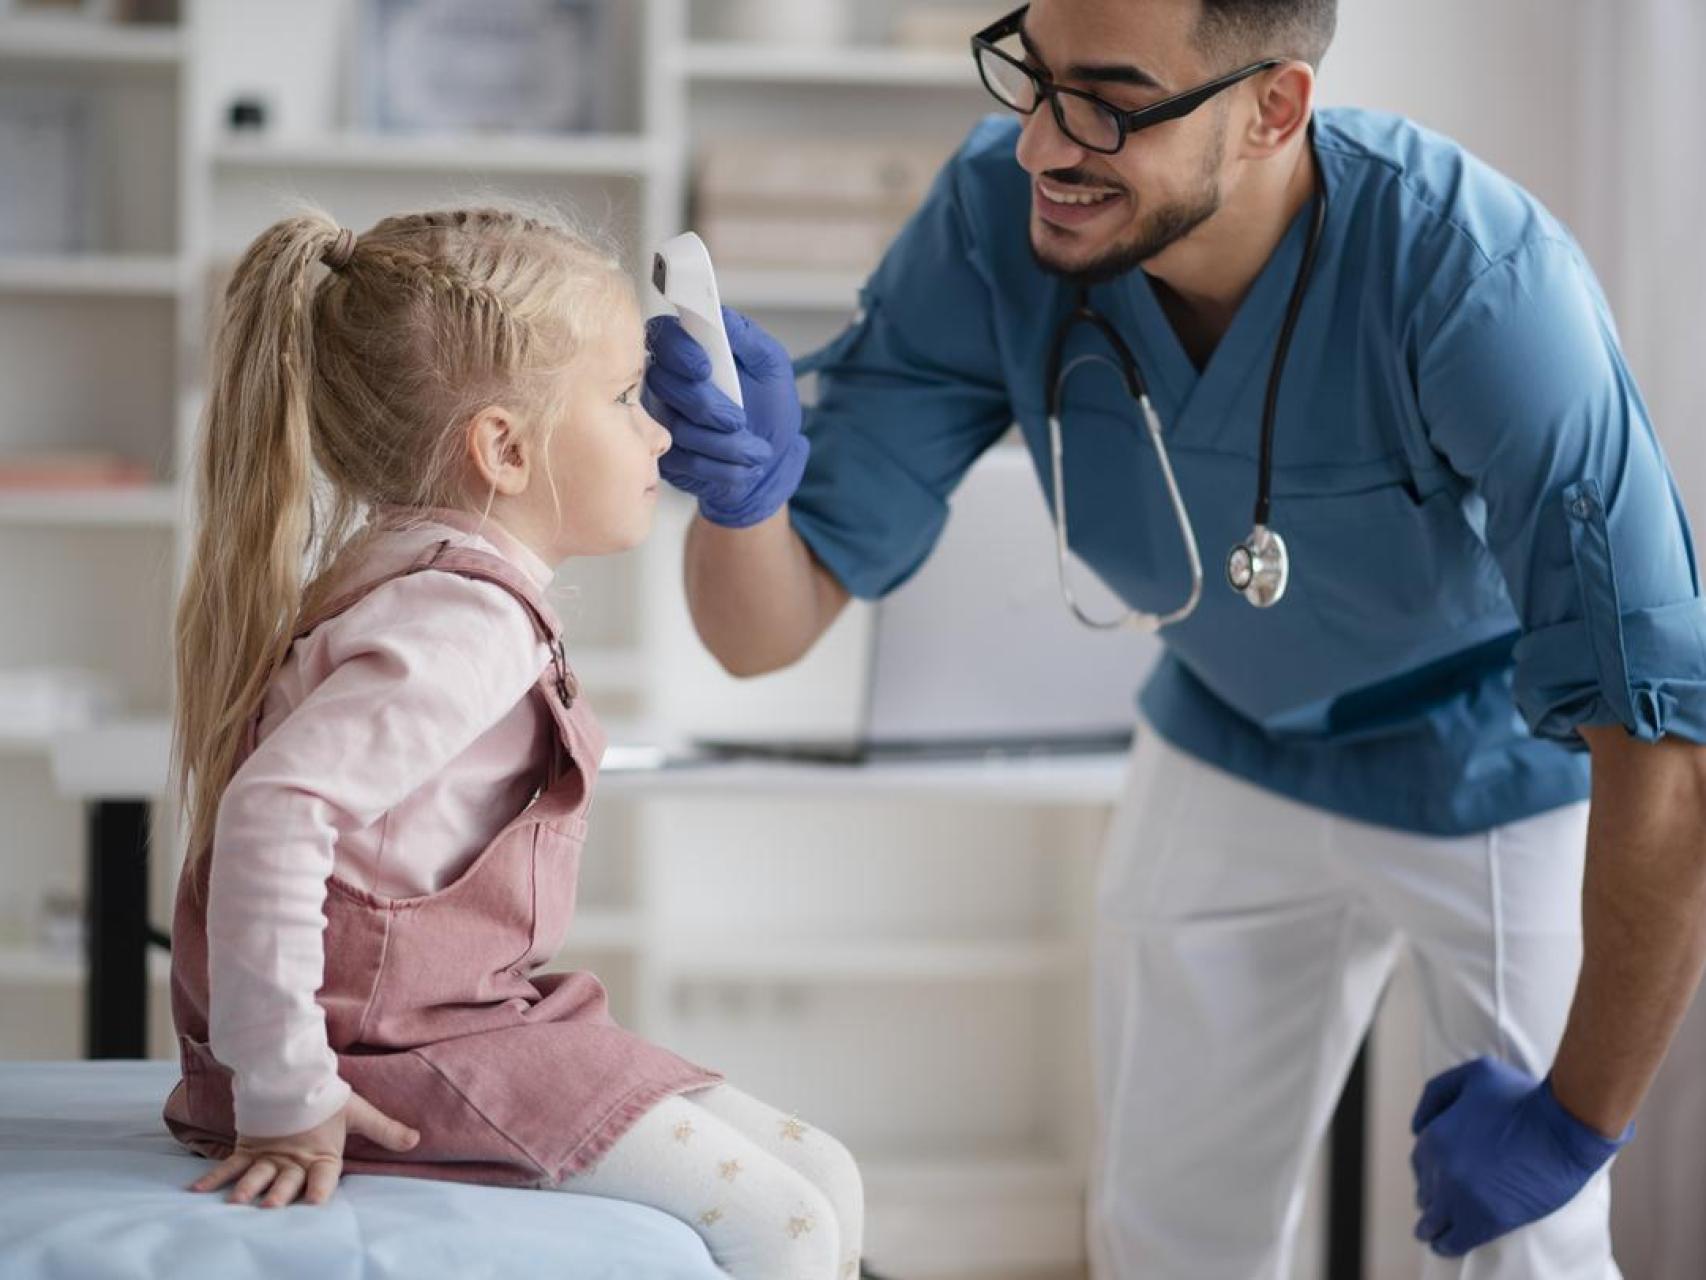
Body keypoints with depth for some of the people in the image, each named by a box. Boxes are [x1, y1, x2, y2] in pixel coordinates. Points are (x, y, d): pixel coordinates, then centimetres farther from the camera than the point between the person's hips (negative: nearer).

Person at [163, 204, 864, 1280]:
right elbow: (272, 811, -33)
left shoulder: (427, 581, 12)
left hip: (475, 1021, 10)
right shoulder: (463, 617, -21)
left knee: (827, 1185, 8)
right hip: (401, 1056, -10)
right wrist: (285, 1098, -31)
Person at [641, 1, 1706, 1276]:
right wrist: (743, 483, -46)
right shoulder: (996, 218, -25)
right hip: (1237, 759, 4)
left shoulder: (1480, 281, -38)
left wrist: (1577, 1120, -31)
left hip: (1508, 774, -4)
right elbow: (765, 624, -23)